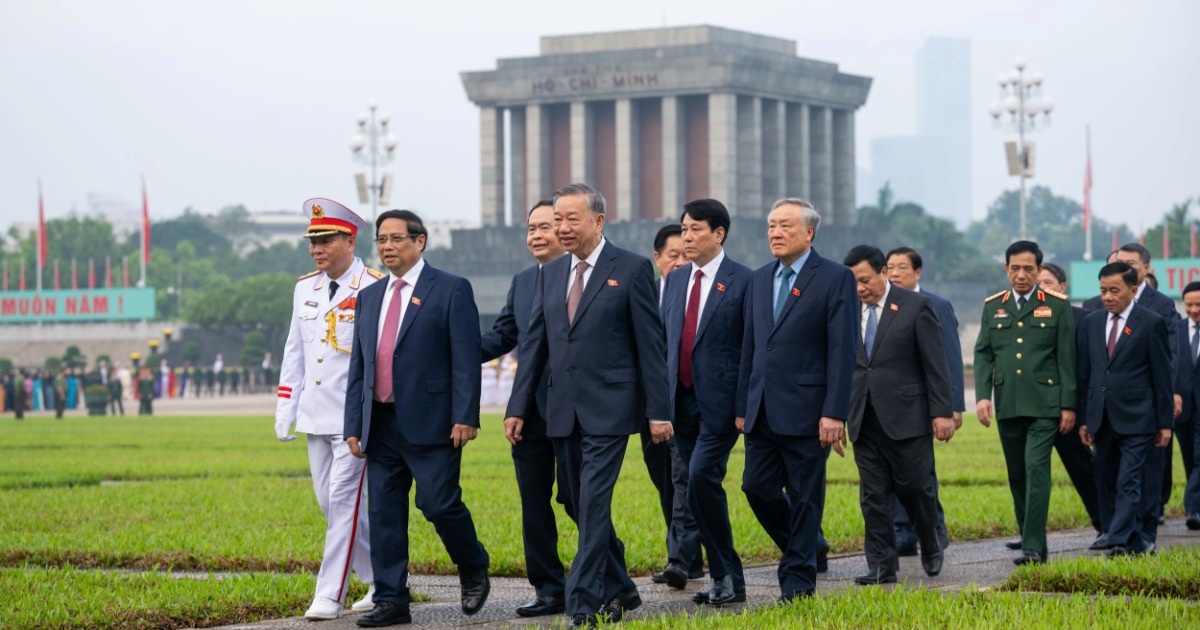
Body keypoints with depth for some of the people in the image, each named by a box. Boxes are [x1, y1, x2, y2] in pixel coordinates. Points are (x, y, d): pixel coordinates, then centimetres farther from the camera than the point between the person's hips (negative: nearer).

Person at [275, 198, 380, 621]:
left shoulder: (373, 289, -9)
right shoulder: (305, 288, 11)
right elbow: (294, 352, 16)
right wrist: (284, 410, 12)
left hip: (355, 416, -7)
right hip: (316, 415, 7)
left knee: (344, 501, -8)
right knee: (330, 504, 10)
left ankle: (330, 596, -5)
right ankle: (383, 580, 22)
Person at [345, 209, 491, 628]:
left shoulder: (451, 290, -2)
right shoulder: (369, 297, 16)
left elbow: (466, 358, -8)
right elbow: (358, 367, 16)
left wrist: (465, 417, -15)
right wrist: (354, 425, 9)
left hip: (430, 421, -6)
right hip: (381, 423, 6)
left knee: (440, 504, -8)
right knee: (383, 513, 4)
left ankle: (474, 573, 17)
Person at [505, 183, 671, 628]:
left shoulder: (631, 269, -3)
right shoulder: (551, 273, 12)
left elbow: (650, 345, -5)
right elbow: (535, 343, 13)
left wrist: (658, 411, -8)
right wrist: (518, 407, 7)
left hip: (608, 409, -6)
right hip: (563, 412, 6)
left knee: (593, 505, -13)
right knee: (582, 507, 11)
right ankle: (618, 590, 26)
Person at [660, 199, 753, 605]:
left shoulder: (743, 281, -5)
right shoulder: (675, 280, 14)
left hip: (720, 401, -7)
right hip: (681, 399, 7)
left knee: (701, 476, -18)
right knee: (684, 483, 6)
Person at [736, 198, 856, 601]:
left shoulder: (835, 278, -5)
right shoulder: (760, 280, 14)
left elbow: (842, 351, -10)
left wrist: (834, 412, -16)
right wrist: (742, 406, 12)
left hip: (806, 410, -6)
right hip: (762, 411, 6)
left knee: (805, 496, 1)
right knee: (757, 487, 4)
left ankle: (798, 577, 10)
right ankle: (806, 548, 26)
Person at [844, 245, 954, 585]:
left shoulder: (916, 306, -3)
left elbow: (936, 364, -4)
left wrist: (942, 412, -8)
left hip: (906, 416, -3)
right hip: (864, 418, 3)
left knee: (915, 487, 3)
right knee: (873, 496, 2)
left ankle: (931, 548, 27)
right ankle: (881, 566, 6)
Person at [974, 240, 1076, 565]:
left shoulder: (1057, 306, 3)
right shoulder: (993, 307, 12)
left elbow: (1067, 358, 1)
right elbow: (983, 354, 9)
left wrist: (1069, 405, -4)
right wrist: (982, 395, -4)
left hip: (1044, 404, -4)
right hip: (1007, 405, 4)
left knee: (1036, 469, -14)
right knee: (1017, 476, 9)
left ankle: (1033, 547, -16)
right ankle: (1032, 541, 21)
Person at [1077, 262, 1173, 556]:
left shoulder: (1152, 323, -3)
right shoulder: (1091, 322, 11)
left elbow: (1162, 376, -2)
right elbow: (1085, 374, 13)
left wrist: (1165, 422, -4)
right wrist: (1084, 418, 10)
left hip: (1136, 420, -5)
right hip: (1102, 419, 5)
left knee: (1129, 484, -12)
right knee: (1109, 485, 8)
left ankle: (1121, 543, -16)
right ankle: (1137, 541, 16)